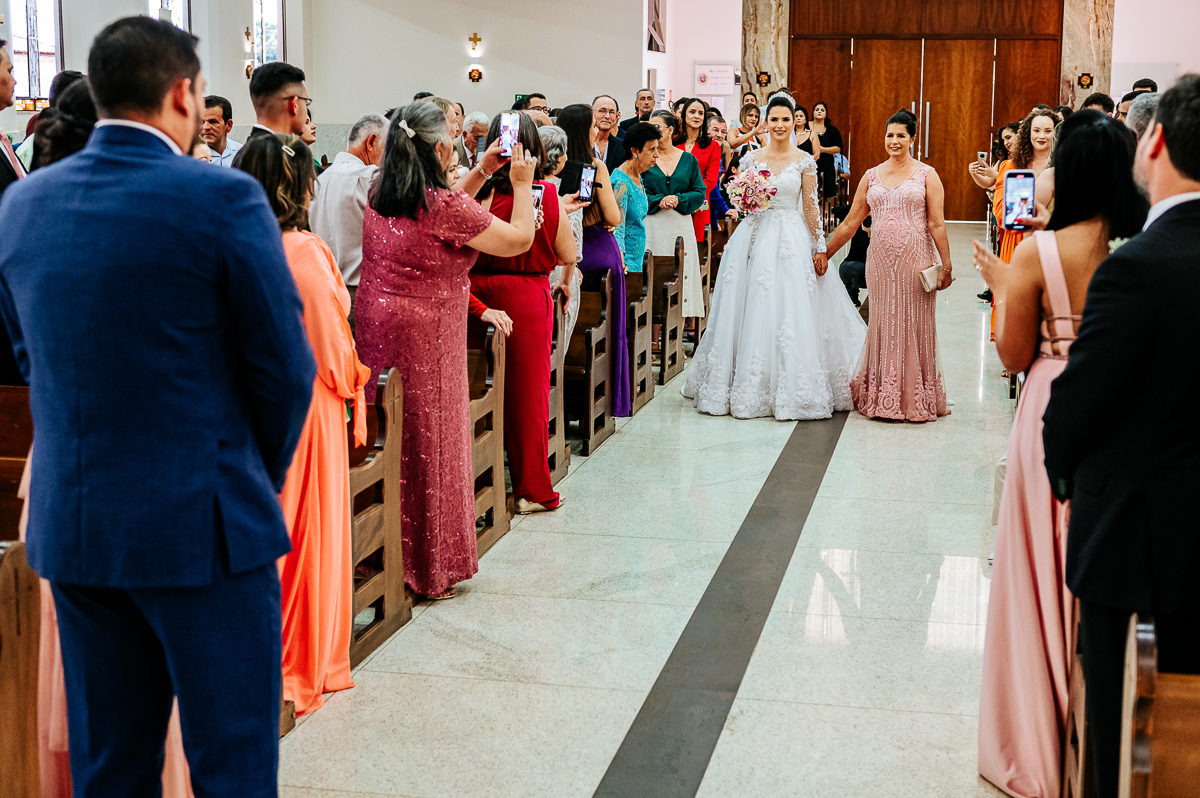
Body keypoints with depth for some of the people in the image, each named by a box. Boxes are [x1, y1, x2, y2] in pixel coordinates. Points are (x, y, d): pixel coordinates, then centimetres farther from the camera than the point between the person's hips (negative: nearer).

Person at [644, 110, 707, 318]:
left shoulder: (688, 160, 9)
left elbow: (700, 192, 6)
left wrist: (678, 200, -10)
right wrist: (658, 201, -14)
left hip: (681, 225, 2)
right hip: (651, 226, -1)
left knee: (681, 275, -1)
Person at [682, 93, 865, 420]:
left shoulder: (804, 161, 2)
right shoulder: (751, 159, 6)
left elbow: (811, 206, 1)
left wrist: (820, 248, -2)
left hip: (792, 239, -2)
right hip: (756, 239, 2)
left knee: (791, 313, -5)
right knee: (753, 313, 1)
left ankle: (791, 389, 3)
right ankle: (752, 388, 11)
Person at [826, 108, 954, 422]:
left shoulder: (926, 175, 2)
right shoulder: (871, 177, 10)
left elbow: (936, 224, -2)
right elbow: (850, 223, 13)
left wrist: (946, 265, -8)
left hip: (916, 260, -3)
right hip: (880, 261, 3)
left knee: (914, 326, 2)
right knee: (883, 326, 6)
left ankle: (916, 399, 10)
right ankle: (882, 397, 14)